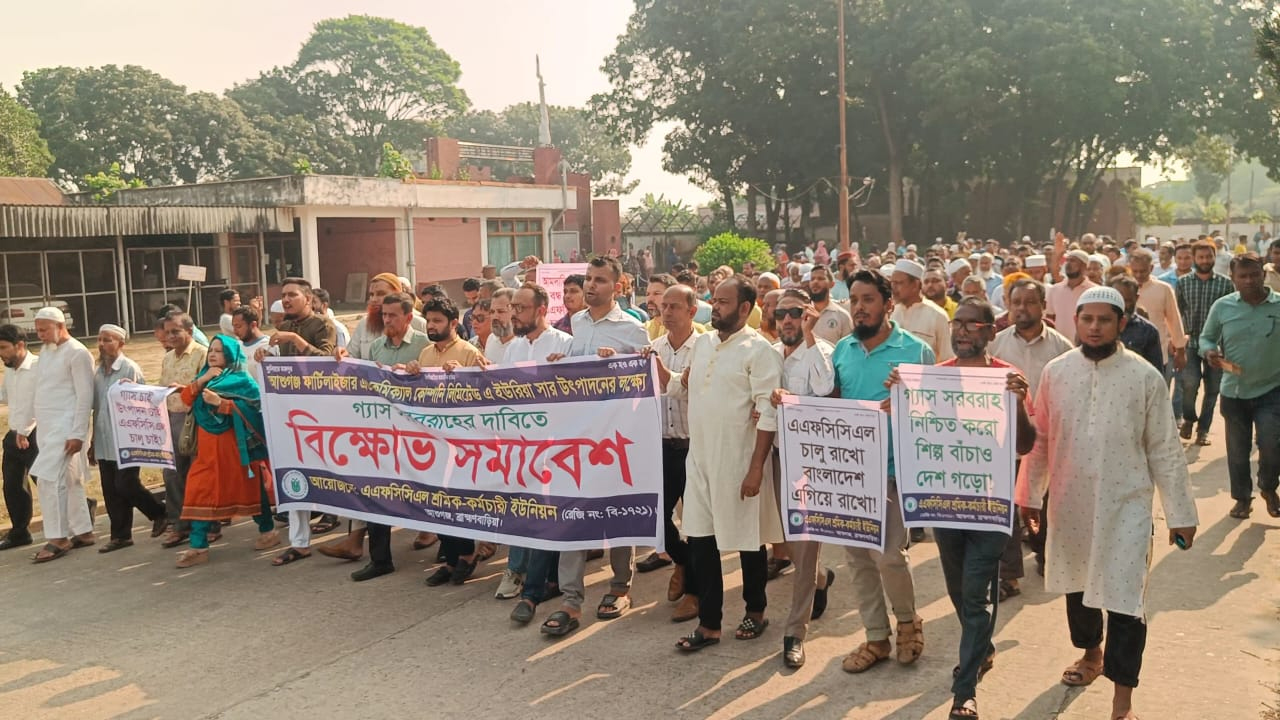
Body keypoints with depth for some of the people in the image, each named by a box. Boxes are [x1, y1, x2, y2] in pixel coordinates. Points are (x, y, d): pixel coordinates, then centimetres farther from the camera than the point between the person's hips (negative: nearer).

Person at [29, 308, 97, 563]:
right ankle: (83, 532, 19)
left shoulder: (77, 353, -11)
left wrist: (77, 434, -19)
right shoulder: (46, 350, 14)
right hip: (47, 427, 8)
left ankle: (57, 539, -7)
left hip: (66, 427, -8)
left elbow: (85, 397, -15)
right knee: (69, 481, 11)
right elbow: (43, 390, 18)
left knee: (49, 480, -13)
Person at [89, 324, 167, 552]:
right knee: (110, 490, 7)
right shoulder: (98, 372, 11)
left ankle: (160, 514, 15)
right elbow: (96, 407, 15)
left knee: (126, 485, -7)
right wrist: (93, 442, 17)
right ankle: (120, 535, 15)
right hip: (104, 443, 6)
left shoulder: (130, 369, -7)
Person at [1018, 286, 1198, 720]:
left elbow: (1164, 450, -4)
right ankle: (1091, 653, 46)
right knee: (1077, 586, 20)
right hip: (1069, 502, 3)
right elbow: (1040, 439, 6)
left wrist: (1180, 512, -2)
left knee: (1123, 601, -3)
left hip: (1125, 504, -3)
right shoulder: (1055, 372, -1)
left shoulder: (1145, 377, -8)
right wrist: (1029, 493, 9)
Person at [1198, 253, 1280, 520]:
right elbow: (1205, 337, 6)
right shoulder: (1222, 306, -4)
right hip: (1234, 391, 2)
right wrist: (1209, 351, -15)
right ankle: (1243, 497, 33)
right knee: (1237, 450, 12)